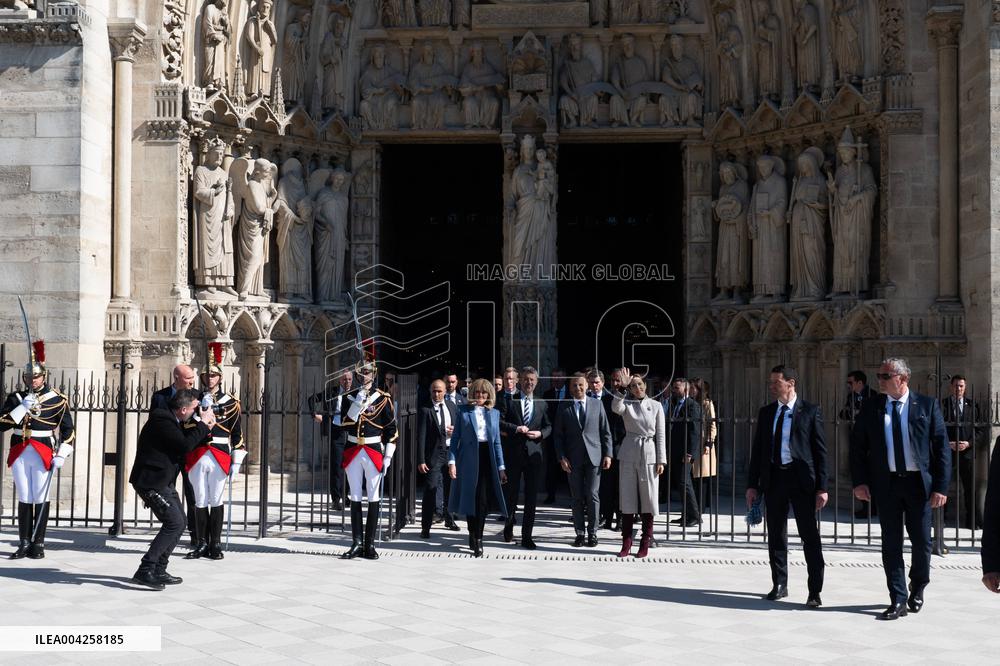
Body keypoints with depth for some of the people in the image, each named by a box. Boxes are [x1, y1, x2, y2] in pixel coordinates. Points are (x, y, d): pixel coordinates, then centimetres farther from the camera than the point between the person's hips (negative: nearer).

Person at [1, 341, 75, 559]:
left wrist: (61, 455, -5)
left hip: (43, 455, -3)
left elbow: (68, 430, 3)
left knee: (40, 499, -1)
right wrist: (23, 407, -13)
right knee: (24, 499, 6)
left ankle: (38, 544, 6)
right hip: (19, 455, 3)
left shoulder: (57, 400, 0)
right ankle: (24, 544, 12)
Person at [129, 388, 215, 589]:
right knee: (174, 523, -16)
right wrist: (202, 424, -15)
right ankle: (145, 570, -14)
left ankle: (158, 571, 17)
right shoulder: (161, 422, -20)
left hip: (164, 481, 11)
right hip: (150, 481, -11)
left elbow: (189, 440, 21)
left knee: (179, 523, 12)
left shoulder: (173, 422, 13)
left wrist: (206, 429, 6)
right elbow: (185, 446, -25)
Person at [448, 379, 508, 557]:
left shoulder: (494, 413, 13)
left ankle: (477, 539, 3)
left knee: (482, 500, -5)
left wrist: (501, 467, 7)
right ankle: (473, 536, 19)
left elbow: (497, 442, 13)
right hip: (468, 458, -1)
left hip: (486, 458, 1)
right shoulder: (464, 411, 6)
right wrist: (452, 461, -6)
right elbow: (455, 437, 4)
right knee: (470, 499, 4)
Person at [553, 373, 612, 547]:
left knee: (593, 496, -4)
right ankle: (579, 533, 11)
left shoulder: (597, 404, 7)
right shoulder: (564, 407, 6)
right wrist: (561, 457, -4)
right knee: (577, 498, 3)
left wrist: (607, 454, 0)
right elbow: (558, 435, 5)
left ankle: (592, 533, 6)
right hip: (573, 459, 0)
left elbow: (606, 432, 7)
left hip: (594, 457, 0)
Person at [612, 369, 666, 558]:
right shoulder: (627, 405, 4)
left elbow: (661, 435, 4)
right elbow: (615, 408, -22)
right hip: (628, 454, 0)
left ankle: (645, 543, 11)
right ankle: (626, 543, 11)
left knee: (649, 499, 2)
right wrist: (622, 387, -28)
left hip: (649, 454, 0)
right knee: (627, 499, 4)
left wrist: (661, 460, -1)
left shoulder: (656, 406, 4)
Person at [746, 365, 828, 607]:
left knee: (810, 536, -2)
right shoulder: (766, 412, 10)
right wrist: (752, 484, 7)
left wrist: (822, 487, -9)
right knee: (776, 535, 11)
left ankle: (815, 591, 3)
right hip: (773, 477, 4)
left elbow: (820, 451, -3)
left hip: (801, 478, -4)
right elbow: (757, 449, 12)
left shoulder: (810, 412, -2)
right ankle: (779, 585, 23)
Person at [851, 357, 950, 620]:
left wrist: (941, 486, -9)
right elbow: (857, 445, 7)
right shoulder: (871, 408, 4)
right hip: (886, 483, 1)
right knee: (891, 543, 3)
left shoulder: (927, 405, -1)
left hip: (919, 482, -1)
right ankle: (898, 600, 11)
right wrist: (859, 481, -3)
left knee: (922, 541, 7)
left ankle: (917, 588, 34)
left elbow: (942, 447, -2)